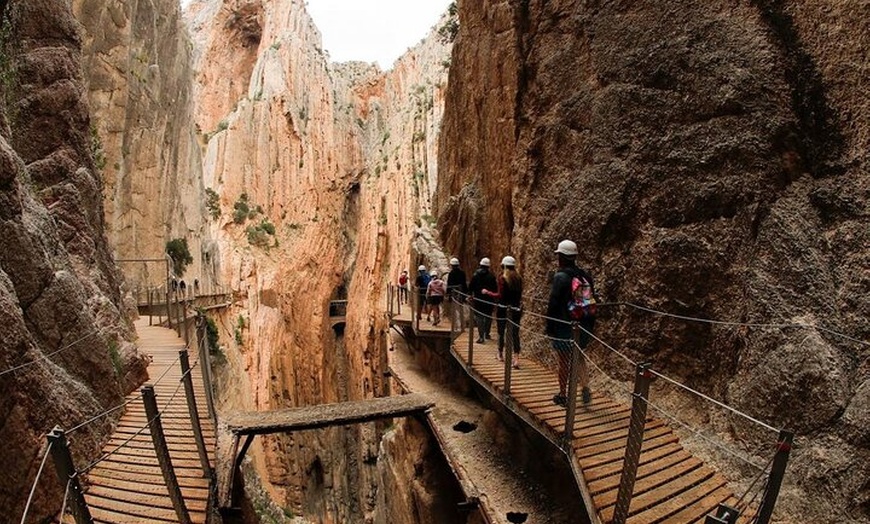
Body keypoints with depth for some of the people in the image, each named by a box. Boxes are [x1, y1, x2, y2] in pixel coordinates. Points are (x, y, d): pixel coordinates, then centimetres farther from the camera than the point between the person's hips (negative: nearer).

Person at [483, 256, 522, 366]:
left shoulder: (502, 278, -12)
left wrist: (487, 293, -4)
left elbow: (500, 296, -15)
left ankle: (501, 354, 30)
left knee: (501, 332, 14)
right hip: (516, 309, 4)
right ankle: (516, 358, -10)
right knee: (515, 333, 2)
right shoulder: (519, 278, 3)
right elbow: (519, 294, 8)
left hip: (503, 309, -4)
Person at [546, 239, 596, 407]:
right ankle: (585, 388, 5)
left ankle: (563, 395, 16)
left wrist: (549, 328, -7)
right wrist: (590, 326, 19)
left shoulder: (560, 277, -15)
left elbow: (553, 305, -16)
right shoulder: (585, 276, 6)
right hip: (582, 327, 6)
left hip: (563, 327, -6)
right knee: (579, 358, 20)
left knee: (564, 362, 5)